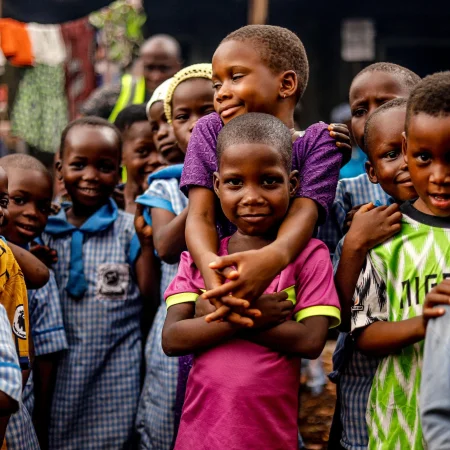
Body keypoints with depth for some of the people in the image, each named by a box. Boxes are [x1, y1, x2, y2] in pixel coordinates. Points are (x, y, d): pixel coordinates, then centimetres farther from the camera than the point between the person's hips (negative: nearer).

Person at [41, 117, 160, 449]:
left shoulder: (129, 229, -2)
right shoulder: (46, 231, 3)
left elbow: (150, 295, -4)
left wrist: (147, 242, -13)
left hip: (117, 370, -1)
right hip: (61, 368, 2)